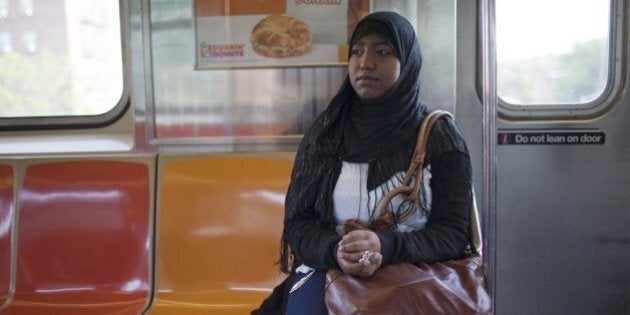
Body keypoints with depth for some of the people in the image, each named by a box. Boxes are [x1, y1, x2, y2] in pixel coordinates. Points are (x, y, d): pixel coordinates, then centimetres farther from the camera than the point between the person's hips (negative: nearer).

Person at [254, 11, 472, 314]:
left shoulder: (440, 135, 0)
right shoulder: (325, 131, 6)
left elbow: (453, 233, -4)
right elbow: (297, 221, 3)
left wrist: (386, 247, -24)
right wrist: (335, 251, -19)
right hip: (329, 270, 2)